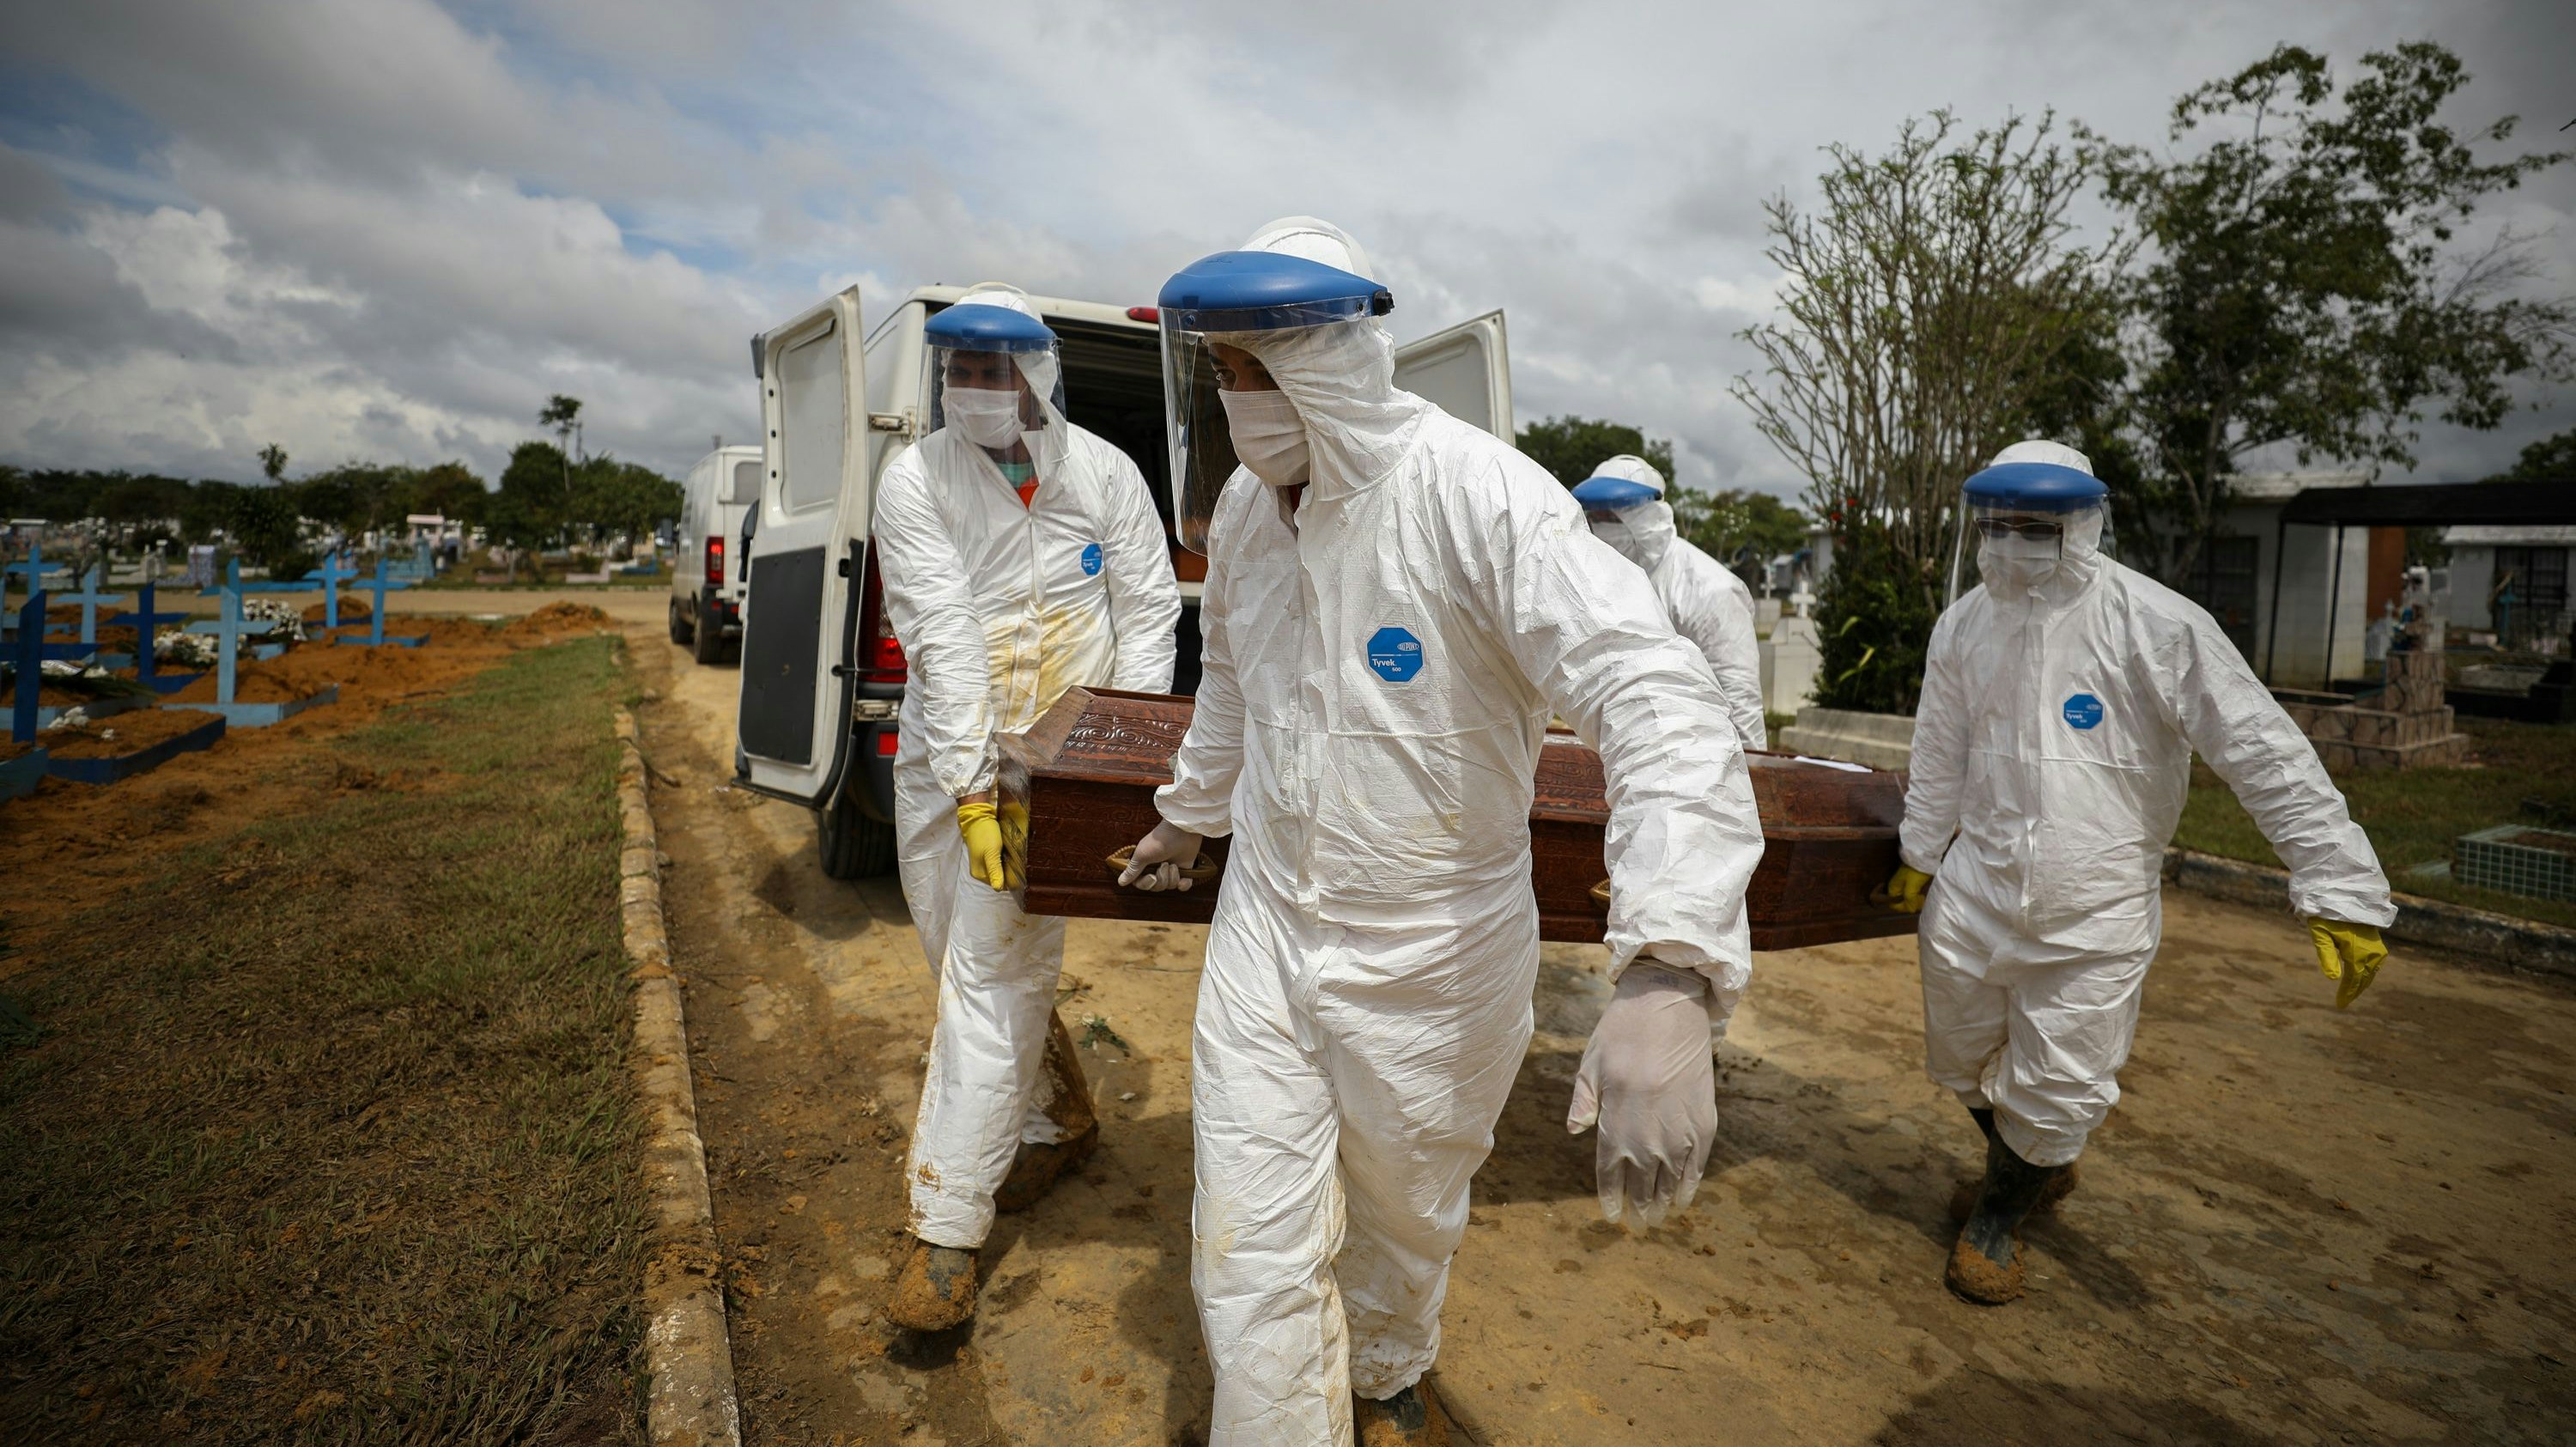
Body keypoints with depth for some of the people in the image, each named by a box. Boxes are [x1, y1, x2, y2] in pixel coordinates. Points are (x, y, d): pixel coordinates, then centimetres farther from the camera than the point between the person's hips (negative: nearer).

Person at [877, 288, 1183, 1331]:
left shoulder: (1103, 474, -5)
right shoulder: (915, 482, -7)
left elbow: (1149, 609, -1)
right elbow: (944, 636, -17)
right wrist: (971, 785, -24)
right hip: (944, 756, 3)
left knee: (993, 975, -5)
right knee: (969, 959, 13)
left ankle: (947, 1230, 4)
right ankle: (1060, 1119, 37)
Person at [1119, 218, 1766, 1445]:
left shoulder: (1476, 494, -24)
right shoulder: (1244, 507, -2)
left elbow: (1663, 709, -35)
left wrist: (1668, 979, -47)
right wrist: (1187, 816, 31)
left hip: (1431, 960, -3)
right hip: (1265, 930, 4)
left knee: (1405, 1219, 21)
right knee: (1254, 1251, 6)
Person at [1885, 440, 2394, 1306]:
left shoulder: (2158, 626, -16)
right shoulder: (1964, 625, -2)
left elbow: (2268, 758, -15)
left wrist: (2343, 892, -17)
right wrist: (1920, 853, 18)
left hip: (2094, 917, -4)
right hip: (1974, 895, 4)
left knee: (2057, 1095, 5)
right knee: (1962, 1063, 18)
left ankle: (2004, 1207, 35)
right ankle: (2035, 1169, 49)